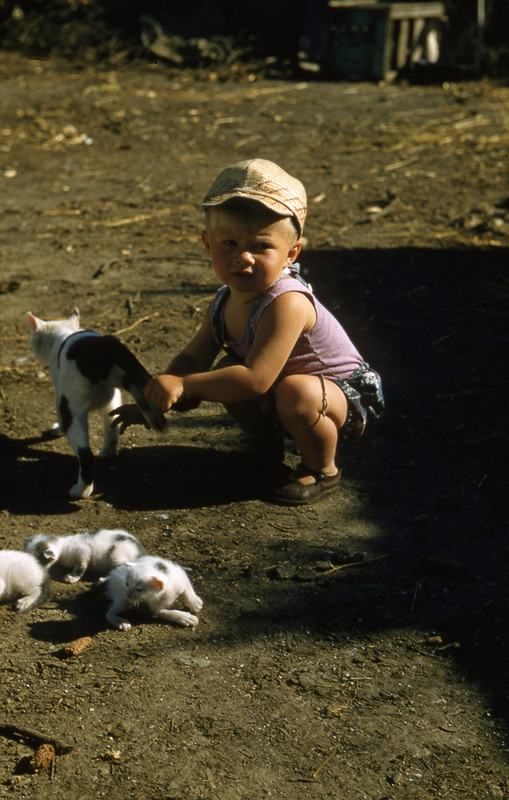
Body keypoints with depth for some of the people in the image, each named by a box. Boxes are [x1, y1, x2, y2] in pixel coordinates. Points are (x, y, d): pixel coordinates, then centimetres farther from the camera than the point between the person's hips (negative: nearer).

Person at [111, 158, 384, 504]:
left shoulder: (286, 303, -35)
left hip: (346, 397, -8)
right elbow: (193, 358, 2)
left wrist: (183, 385, -36)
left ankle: (322, 470, -7)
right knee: (224, 372, -4)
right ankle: (264, 441, 21)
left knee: (296, 392, -36)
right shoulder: (225, 303, -8)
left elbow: (256, 378, -40)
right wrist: (153, 402, -10)